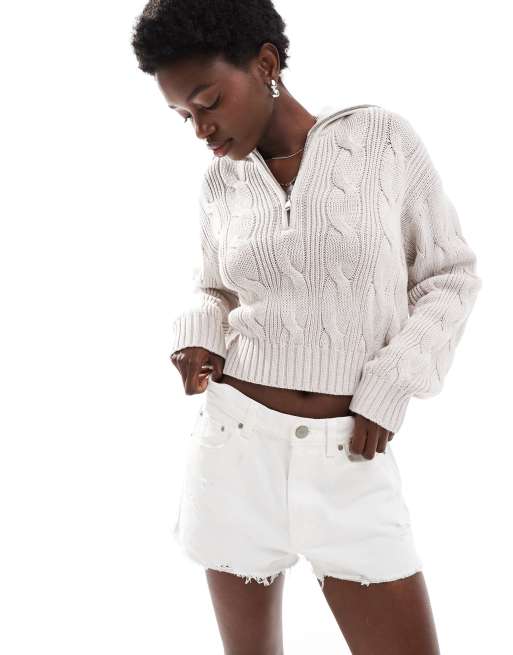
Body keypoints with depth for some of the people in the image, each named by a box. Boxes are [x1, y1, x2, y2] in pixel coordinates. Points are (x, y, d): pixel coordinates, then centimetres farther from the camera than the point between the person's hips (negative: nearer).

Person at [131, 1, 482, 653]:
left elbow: (449, 276, 1)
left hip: (350, 461, -2)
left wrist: (389, 389, -10)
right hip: (237, 441, 2)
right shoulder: (221, 181, 3)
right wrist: (197, 341, -5)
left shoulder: (382, 137, -5)